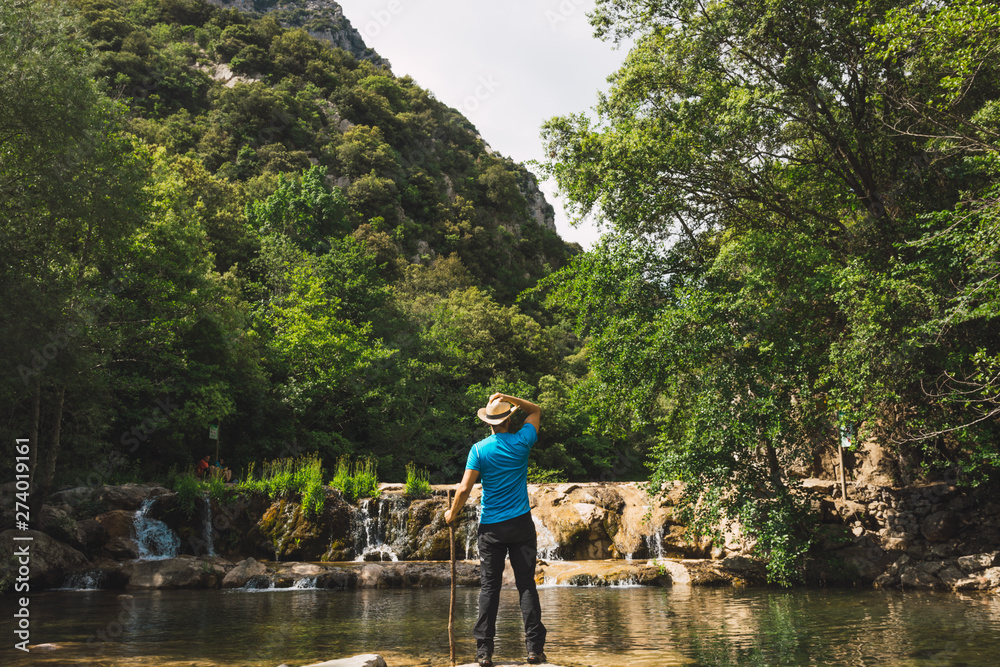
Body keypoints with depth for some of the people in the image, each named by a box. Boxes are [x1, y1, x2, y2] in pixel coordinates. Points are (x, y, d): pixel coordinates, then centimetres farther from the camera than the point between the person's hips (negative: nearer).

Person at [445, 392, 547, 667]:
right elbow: (536, 411, 16)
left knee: (489, 587, 5)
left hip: (491, 527, 0)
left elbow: (464, 489, -7)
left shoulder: (479, 449, -4)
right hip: (521, 524, 0)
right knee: (527, 585, 2)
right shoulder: (521, 442, -2)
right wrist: (506, 398, 8)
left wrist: (452, 513, 9)